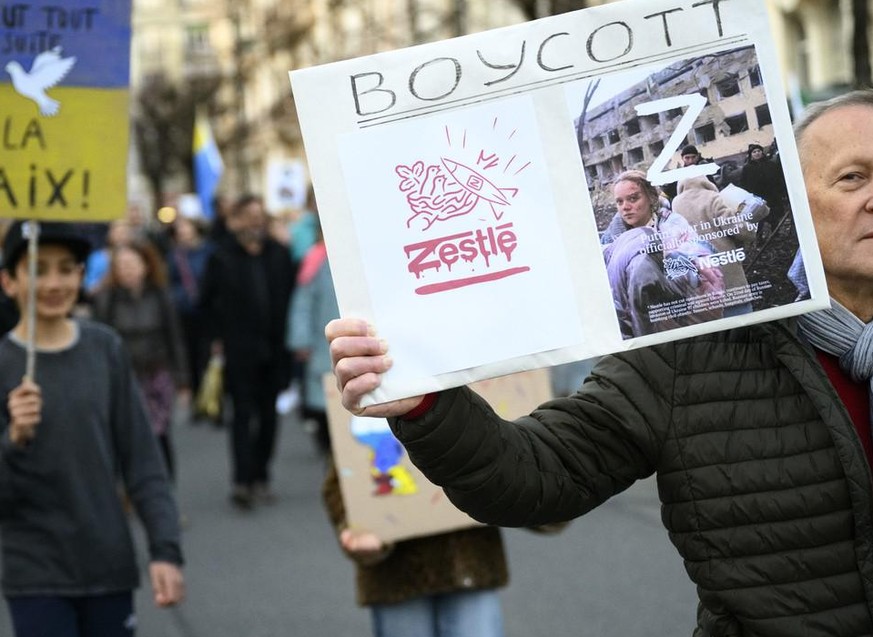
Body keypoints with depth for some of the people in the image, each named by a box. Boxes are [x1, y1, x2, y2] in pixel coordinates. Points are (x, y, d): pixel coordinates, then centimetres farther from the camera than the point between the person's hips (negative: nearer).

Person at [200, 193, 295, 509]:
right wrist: (218, 337, 2)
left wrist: (283, 330, 7)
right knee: (243, 413, -8)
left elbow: (289, 294, 14)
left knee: (268, 413, 8)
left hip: (273, 348, 4)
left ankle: (260, 477, 17)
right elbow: (207, 301, 4)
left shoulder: (278, 254, 5)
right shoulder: (222, 257, -4)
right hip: (239, 350, -4)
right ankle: (243, 480, -10)